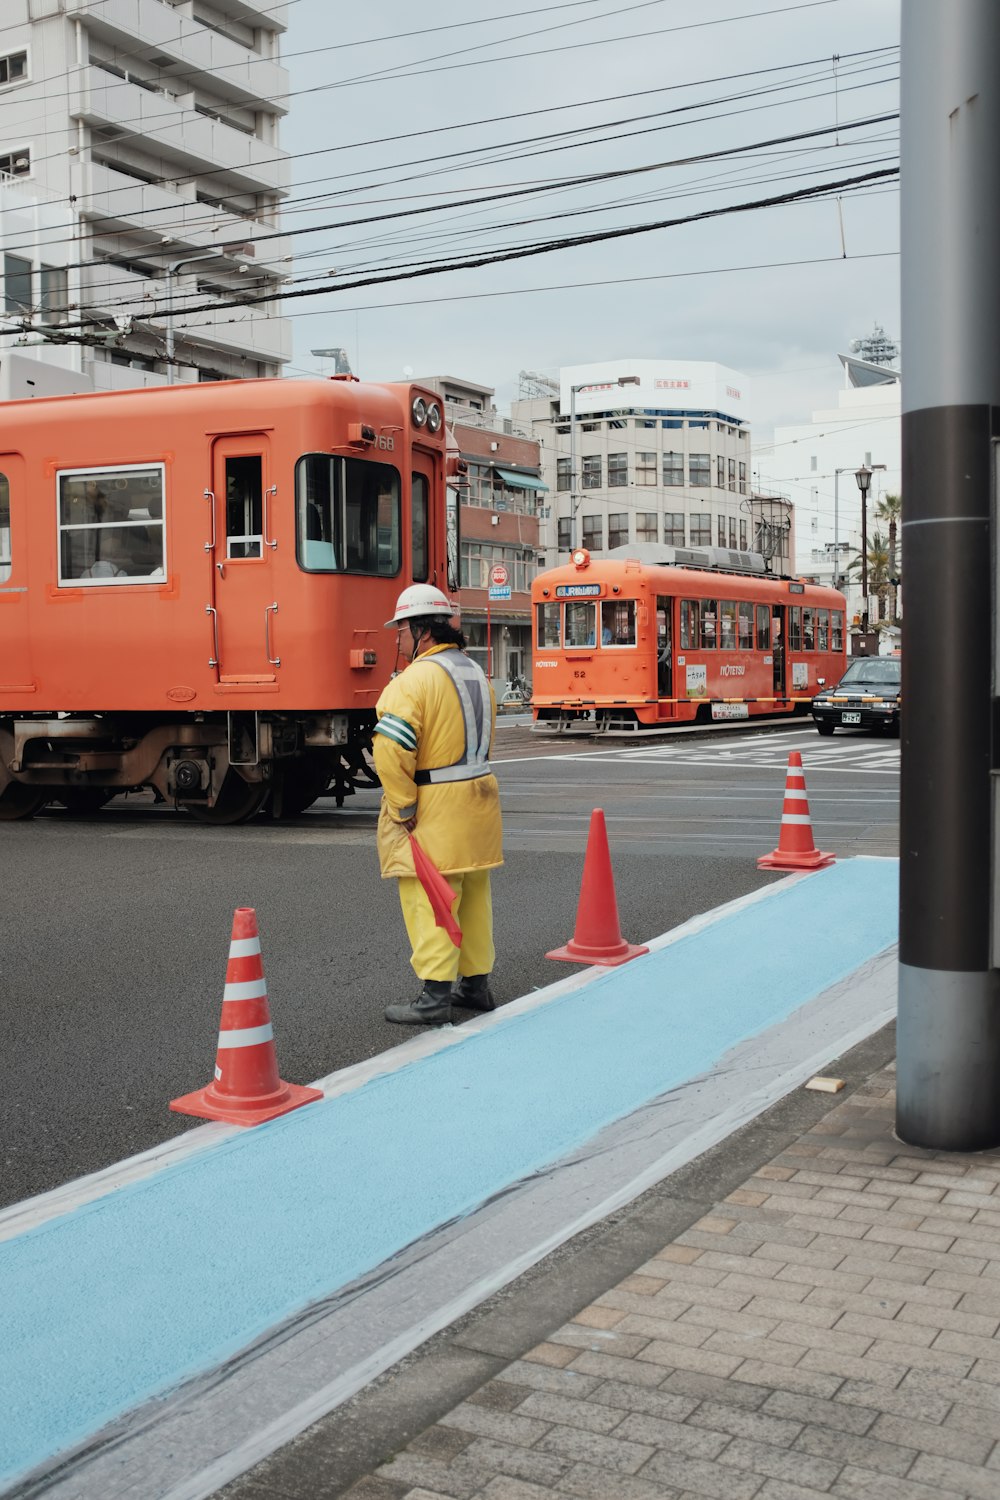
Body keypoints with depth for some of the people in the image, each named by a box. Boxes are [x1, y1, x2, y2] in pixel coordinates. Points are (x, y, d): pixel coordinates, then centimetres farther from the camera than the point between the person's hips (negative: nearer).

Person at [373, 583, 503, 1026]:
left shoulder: (417, 678, -18)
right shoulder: (475, 672, 13)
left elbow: (392, 749, -25)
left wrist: (403, 809, -17)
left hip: (433, 807, -9)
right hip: (479, 795, 9)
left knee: (428, 899, -4)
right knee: (472, 895, 16)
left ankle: (435, 997, -3)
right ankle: (475, 984, 25)